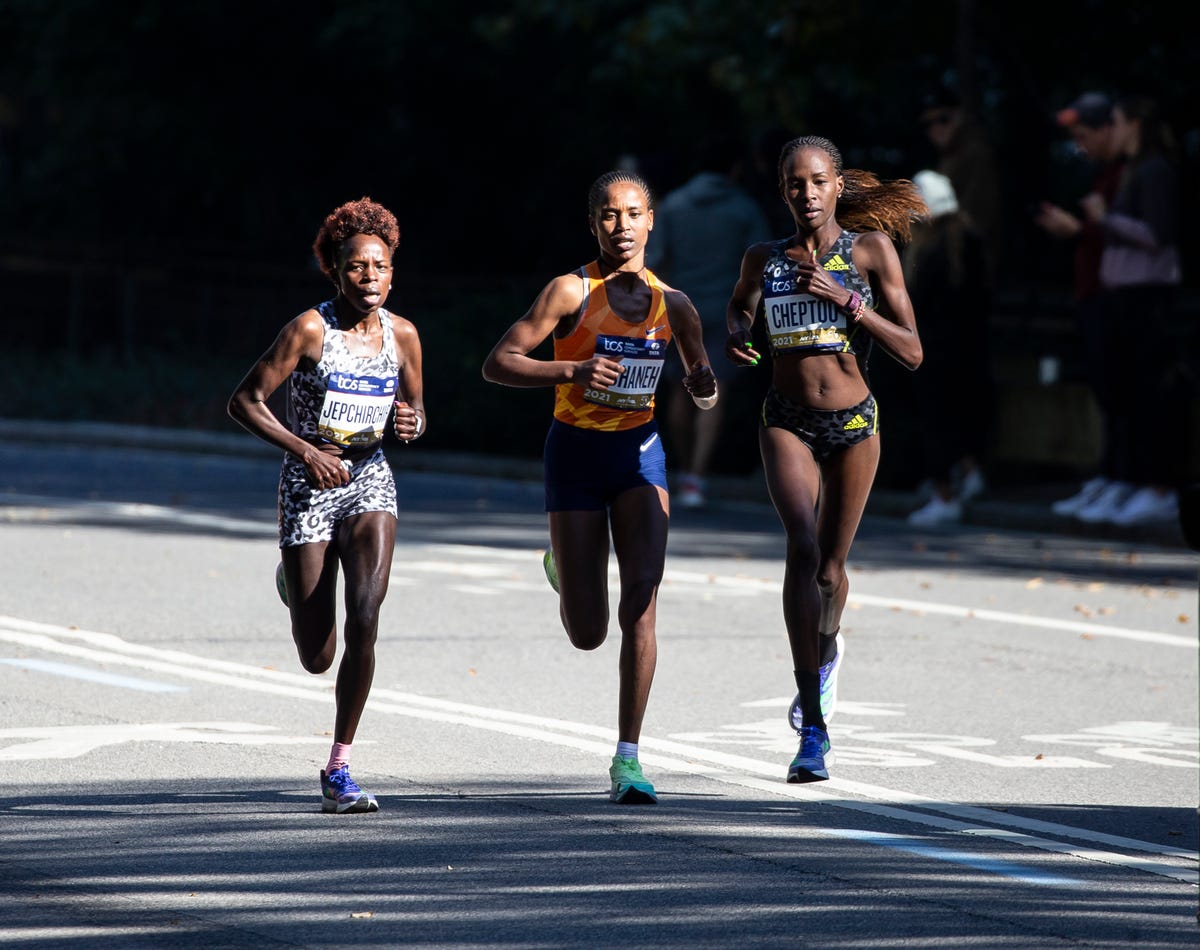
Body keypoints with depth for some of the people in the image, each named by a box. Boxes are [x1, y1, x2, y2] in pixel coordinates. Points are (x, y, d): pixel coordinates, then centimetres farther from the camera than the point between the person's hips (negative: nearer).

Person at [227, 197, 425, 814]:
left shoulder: (402, 335, 1)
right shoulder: (310, 330, -12)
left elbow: (416, 409, 15)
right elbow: (243, 402, -11)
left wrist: (412, 424, -9)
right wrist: (306, 451, -20)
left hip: (369, 484, 3)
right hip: (309, 486, -3)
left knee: (365, 614, -21)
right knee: (317, 658, 2)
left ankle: (338, 769, -10)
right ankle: (294, 581, 42)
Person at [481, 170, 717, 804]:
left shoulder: (672, 304, 2)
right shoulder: (572, 292, -10)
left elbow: (703, 388, 14)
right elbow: (497, 364, -14)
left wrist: (703, 386, -11)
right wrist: (572, 372, -29)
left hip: (641, 450, 3)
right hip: (577, 451, -3)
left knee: (641, 599, -15)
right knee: (587, 633, 1)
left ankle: (627, 759, -12)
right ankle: (562, 568, 39)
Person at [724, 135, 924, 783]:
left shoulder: (871, 250, -4)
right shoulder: (763, 259, 3)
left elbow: (912, 352, -8)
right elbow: (739, 302, 27)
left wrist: (846, 298, -19)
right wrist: (735, 333, 3)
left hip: (853, 425, 0)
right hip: (787, 424, 0)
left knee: (830, 566, 12)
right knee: (802, 546, -22)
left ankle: (826, 651, 52)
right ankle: (813, 729, -24)